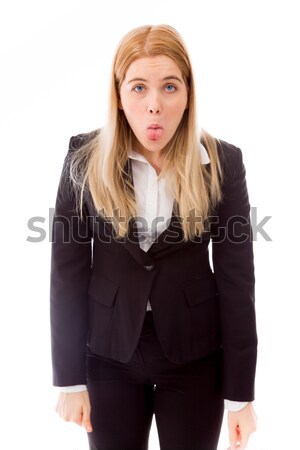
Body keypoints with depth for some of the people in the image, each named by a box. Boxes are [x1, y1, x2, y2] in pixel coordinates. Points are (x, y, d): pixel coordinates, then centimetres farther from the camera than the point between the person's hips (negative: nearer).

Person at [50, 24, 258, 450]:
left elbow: (237, 279, -7)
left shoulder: (223, 164, -10)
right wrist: (69, 377, -4)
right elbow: (68, 273, -5)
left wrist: (240, 391, -5)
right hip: (109, 353, 1)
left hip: (195, 353, 0)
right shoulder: (85, 160, -8)